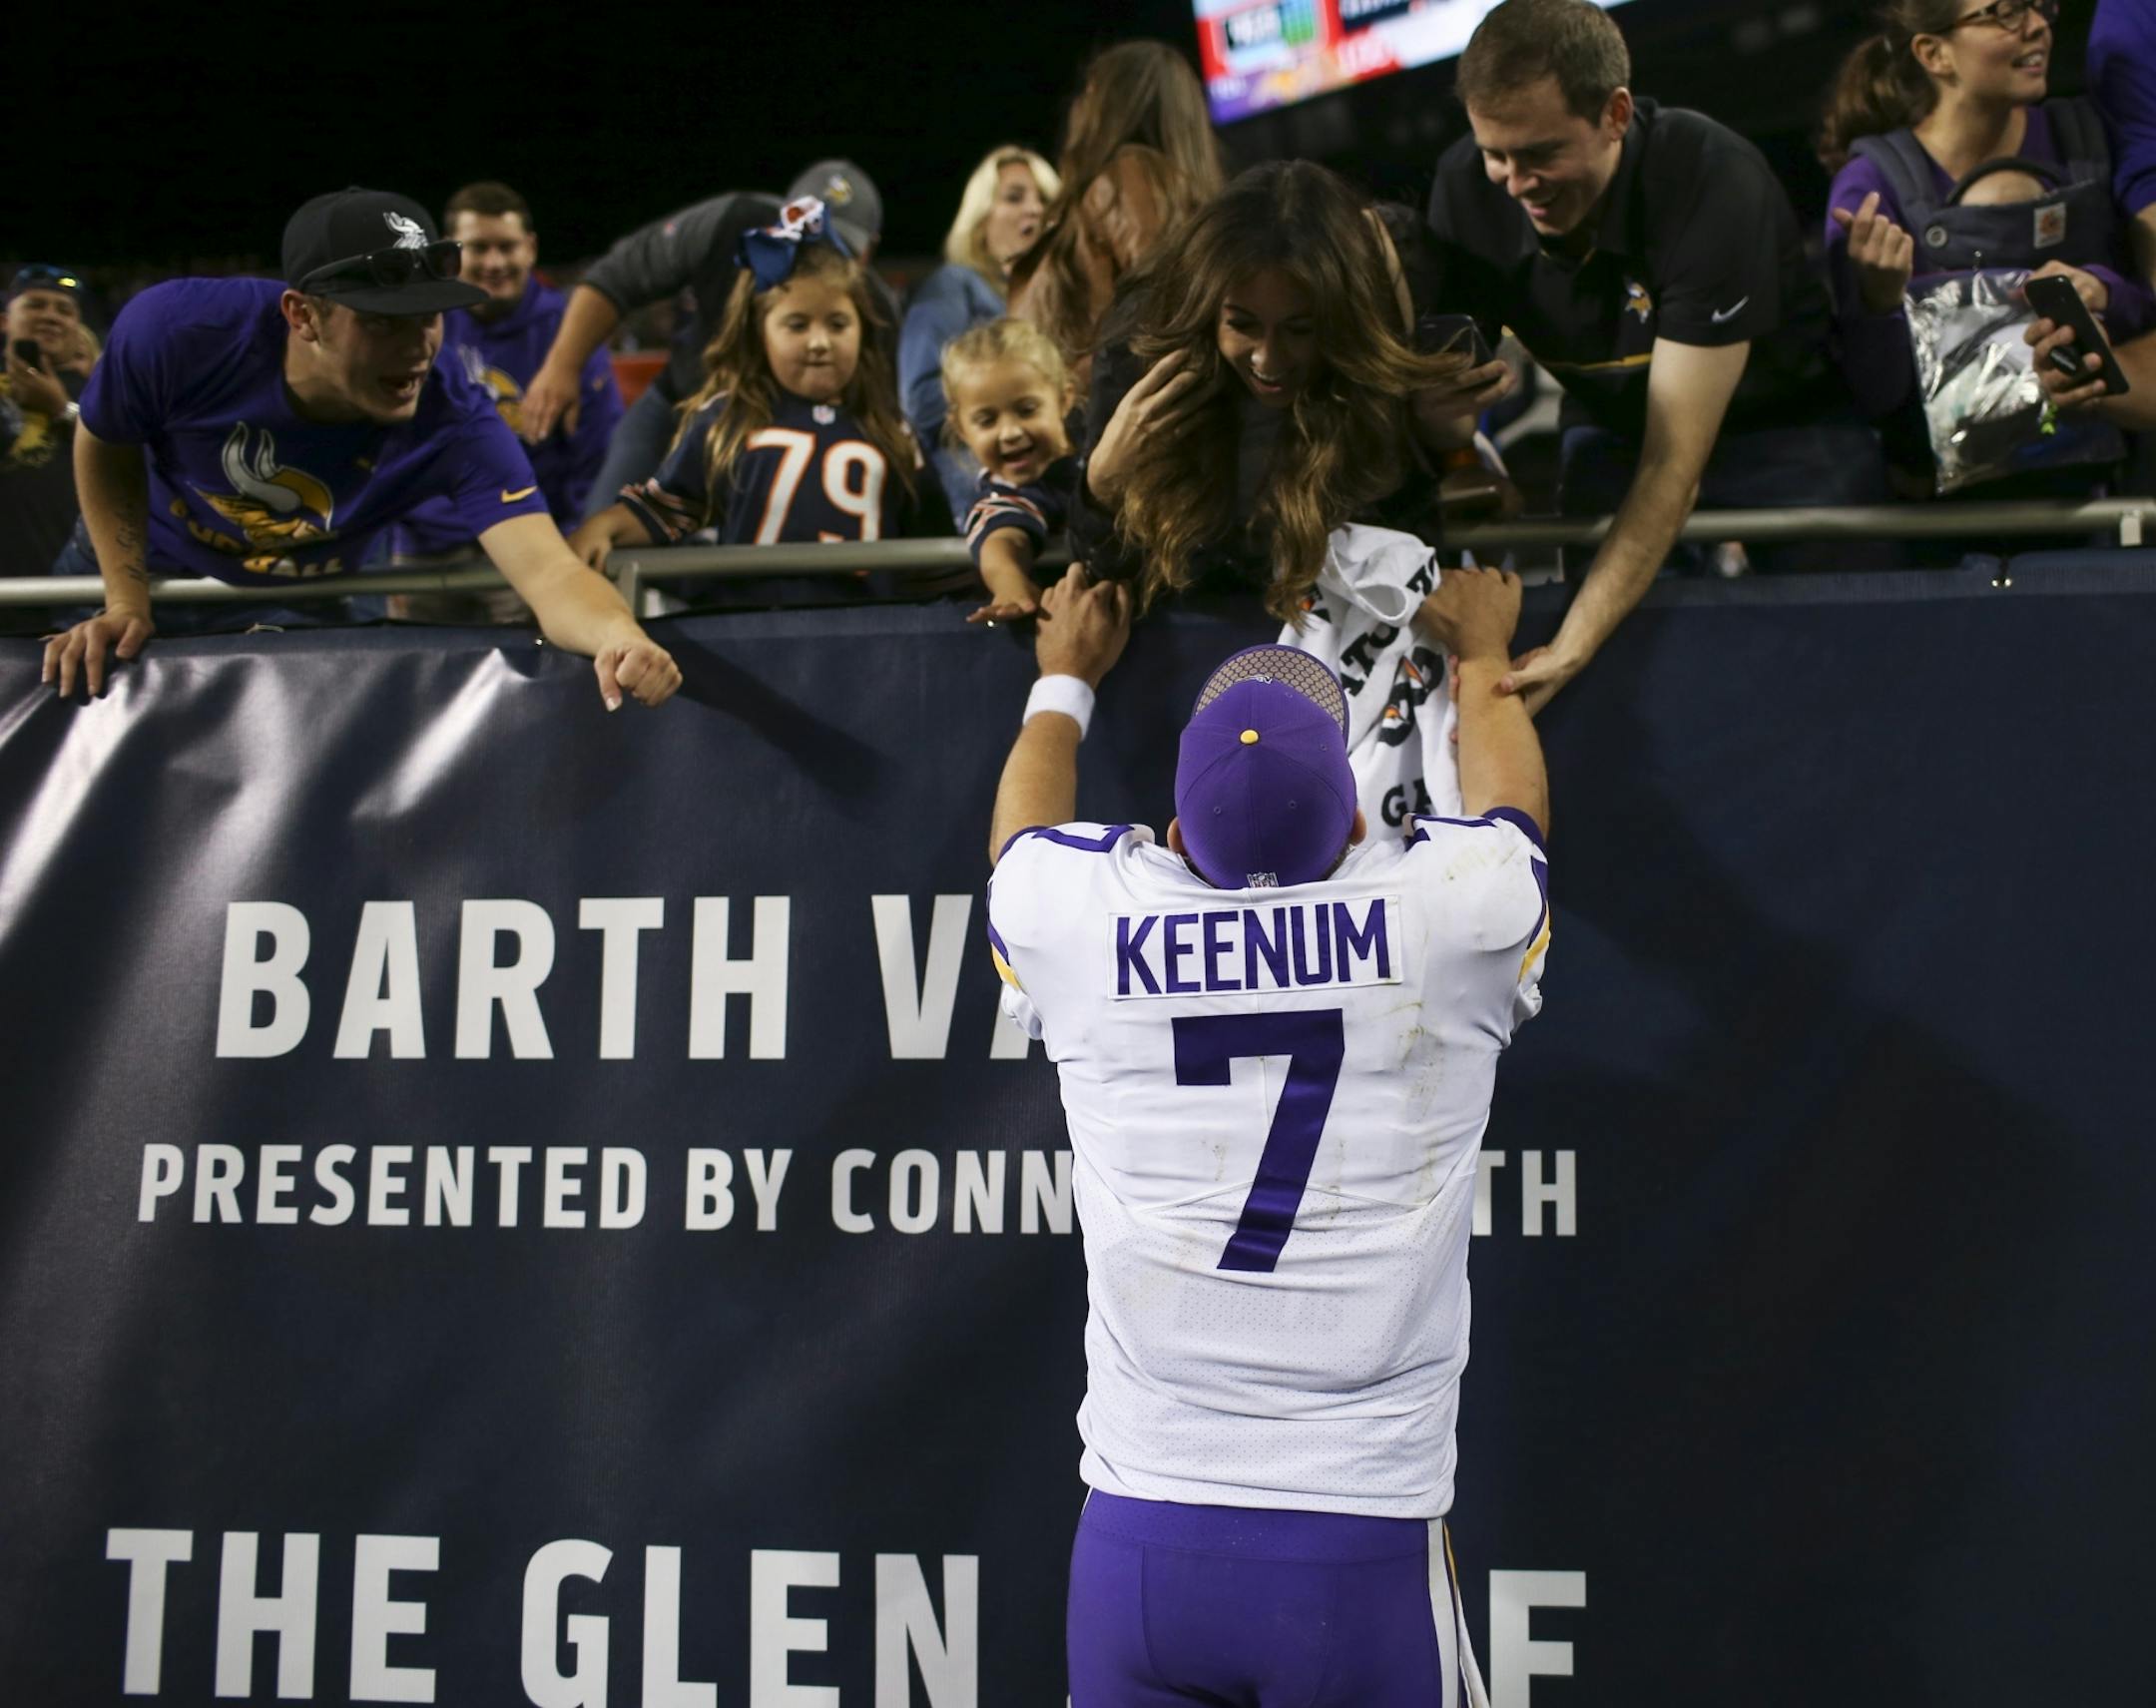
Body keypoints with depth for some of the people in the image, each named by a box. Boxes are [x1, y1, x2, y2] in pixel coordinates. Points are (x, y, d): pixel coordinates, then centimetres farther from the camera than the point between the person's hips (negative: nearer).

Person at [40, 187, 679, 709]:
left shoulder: (455, 425, -37)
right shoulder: (177, 330, -37)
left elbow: (547, 571, -50)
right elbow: (106, 445, -14)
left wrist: (620, 637, -73)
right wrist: (126, 602, -21)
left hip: (307, 610, 0)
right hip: (139, 567, 0)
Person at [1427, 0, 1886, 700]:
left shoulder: (1713, 181, -33)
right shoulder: (1465, 187, -18)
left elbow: (1674, 462, -37)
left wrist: (1572, 649, -45)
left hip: (1784, 429, -3)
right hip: (1612, 427, 3)